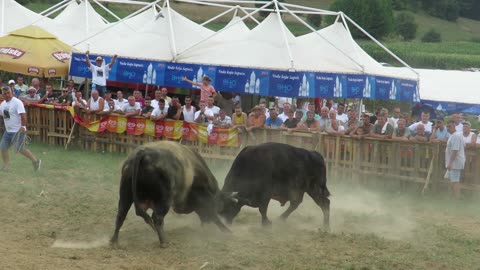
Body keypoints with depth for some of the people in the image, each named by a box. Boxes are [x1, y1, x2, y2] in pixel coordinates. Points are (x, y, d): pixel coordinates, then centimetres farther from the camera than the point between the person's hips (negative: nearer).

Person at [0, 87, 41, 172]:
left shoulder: (17, 102, -15)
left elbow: (23, 115, -22)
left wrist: (23, 126, -29)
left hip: (18, 131, -8)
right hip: (8, 131, 8)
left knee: (20, 149, -5)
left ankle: (35, 161, 8)